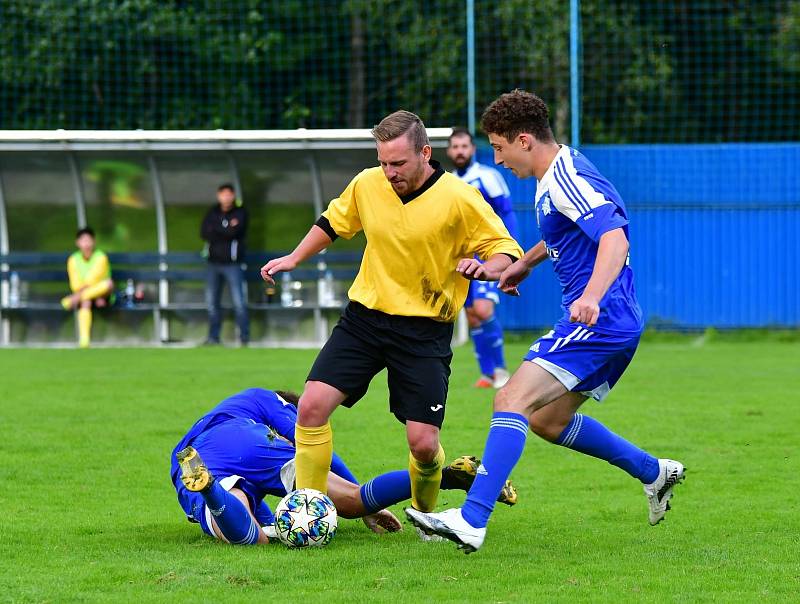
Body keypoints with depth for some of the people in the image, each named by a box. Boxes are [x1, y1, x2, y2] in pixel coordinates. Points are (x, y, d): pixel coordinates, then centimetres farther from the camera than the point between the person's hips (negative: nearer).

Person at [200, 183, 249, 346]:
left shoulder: (240, 213, -1)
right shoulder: (213, 212, 11)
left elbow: (234, 232, -17)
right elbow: (204, 233, -2)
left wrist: (215, 229, -6)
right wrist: (226, 231, -10)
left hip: (232, 263, -4)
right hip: (214, 263, 4)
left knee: (238, 301, -9)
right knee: (211, 301, 6)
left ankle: (244, 336, -1)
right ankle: (213, 336, 14)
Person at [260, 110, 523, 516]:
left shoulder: (459, 198, -13)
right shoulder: (366, 185, -1)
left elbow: (506, 250, -8)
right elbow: (333, 222, 20)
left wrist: (485, 269, -29)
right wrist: (293, 259, 14)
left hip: (425, 328, -3)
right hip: (364, 316, 3)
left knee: (423, 442, -9)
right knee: (312, 405, -14)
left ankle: (424, 515, 24)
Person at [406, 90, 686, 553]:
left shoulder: (568, 180, -17)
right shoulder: (555, 176, 15)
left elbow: (615, 239, -31)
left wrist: (591, 296, -45)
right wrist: (523, 264, 36)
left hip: (599, 321, -11)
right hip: (616, 324, 11)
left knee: (513, 399, -21)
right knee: (547, 420, 21)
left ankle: (472, 522, -31)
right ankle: (654, 472, 29)